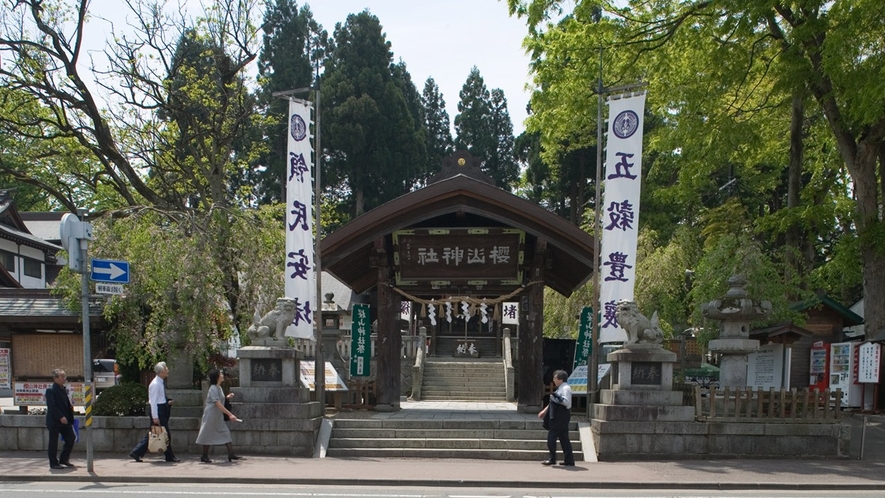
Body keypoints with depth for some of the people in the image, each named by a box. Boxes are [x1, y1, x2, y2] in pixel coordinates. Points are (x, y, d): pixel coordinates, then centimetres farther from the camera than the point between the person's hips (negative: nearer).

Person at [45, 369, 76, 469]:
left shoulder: (63, 389, 13)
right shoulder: (50, 390, -14)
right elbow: (51, 406, -21)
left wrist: (71, 406, 7)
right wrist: (60, 417, -25)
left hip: (65, 419, 8)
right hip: (54, 421, -8)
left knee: (70, 438, 8)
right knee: (53, 442, 2)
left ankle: (64, 459, 20)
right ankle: (54, 463, 10)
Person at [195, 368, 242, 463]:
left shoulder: (219, 388, 10)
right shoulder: (213, 389, -18)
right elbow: (218, 404, -24)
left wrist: (227, 397, 6)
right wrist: (230, 414, -26)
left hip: (218, 417, 9)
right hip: (211, 416, -9)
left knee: (226, 433, 3)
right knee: (208, 435, 2)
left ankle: (231, 454, 2)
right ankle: (204, 457, 13)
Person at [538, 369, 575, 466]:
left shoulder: (566, 388, -14)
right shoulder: (560, 388, 17)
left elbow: (566, 402, -24)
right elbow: (554, 401, 24)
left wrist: (556, 398, -20)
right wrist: (545, 410, 22)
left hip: (560, 417, -10)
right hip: (558, 417, 10)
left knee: (551, 437, -6)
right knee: (564, 438, 10)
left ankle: (552, 459, -1)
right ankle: (569, 460, 13)